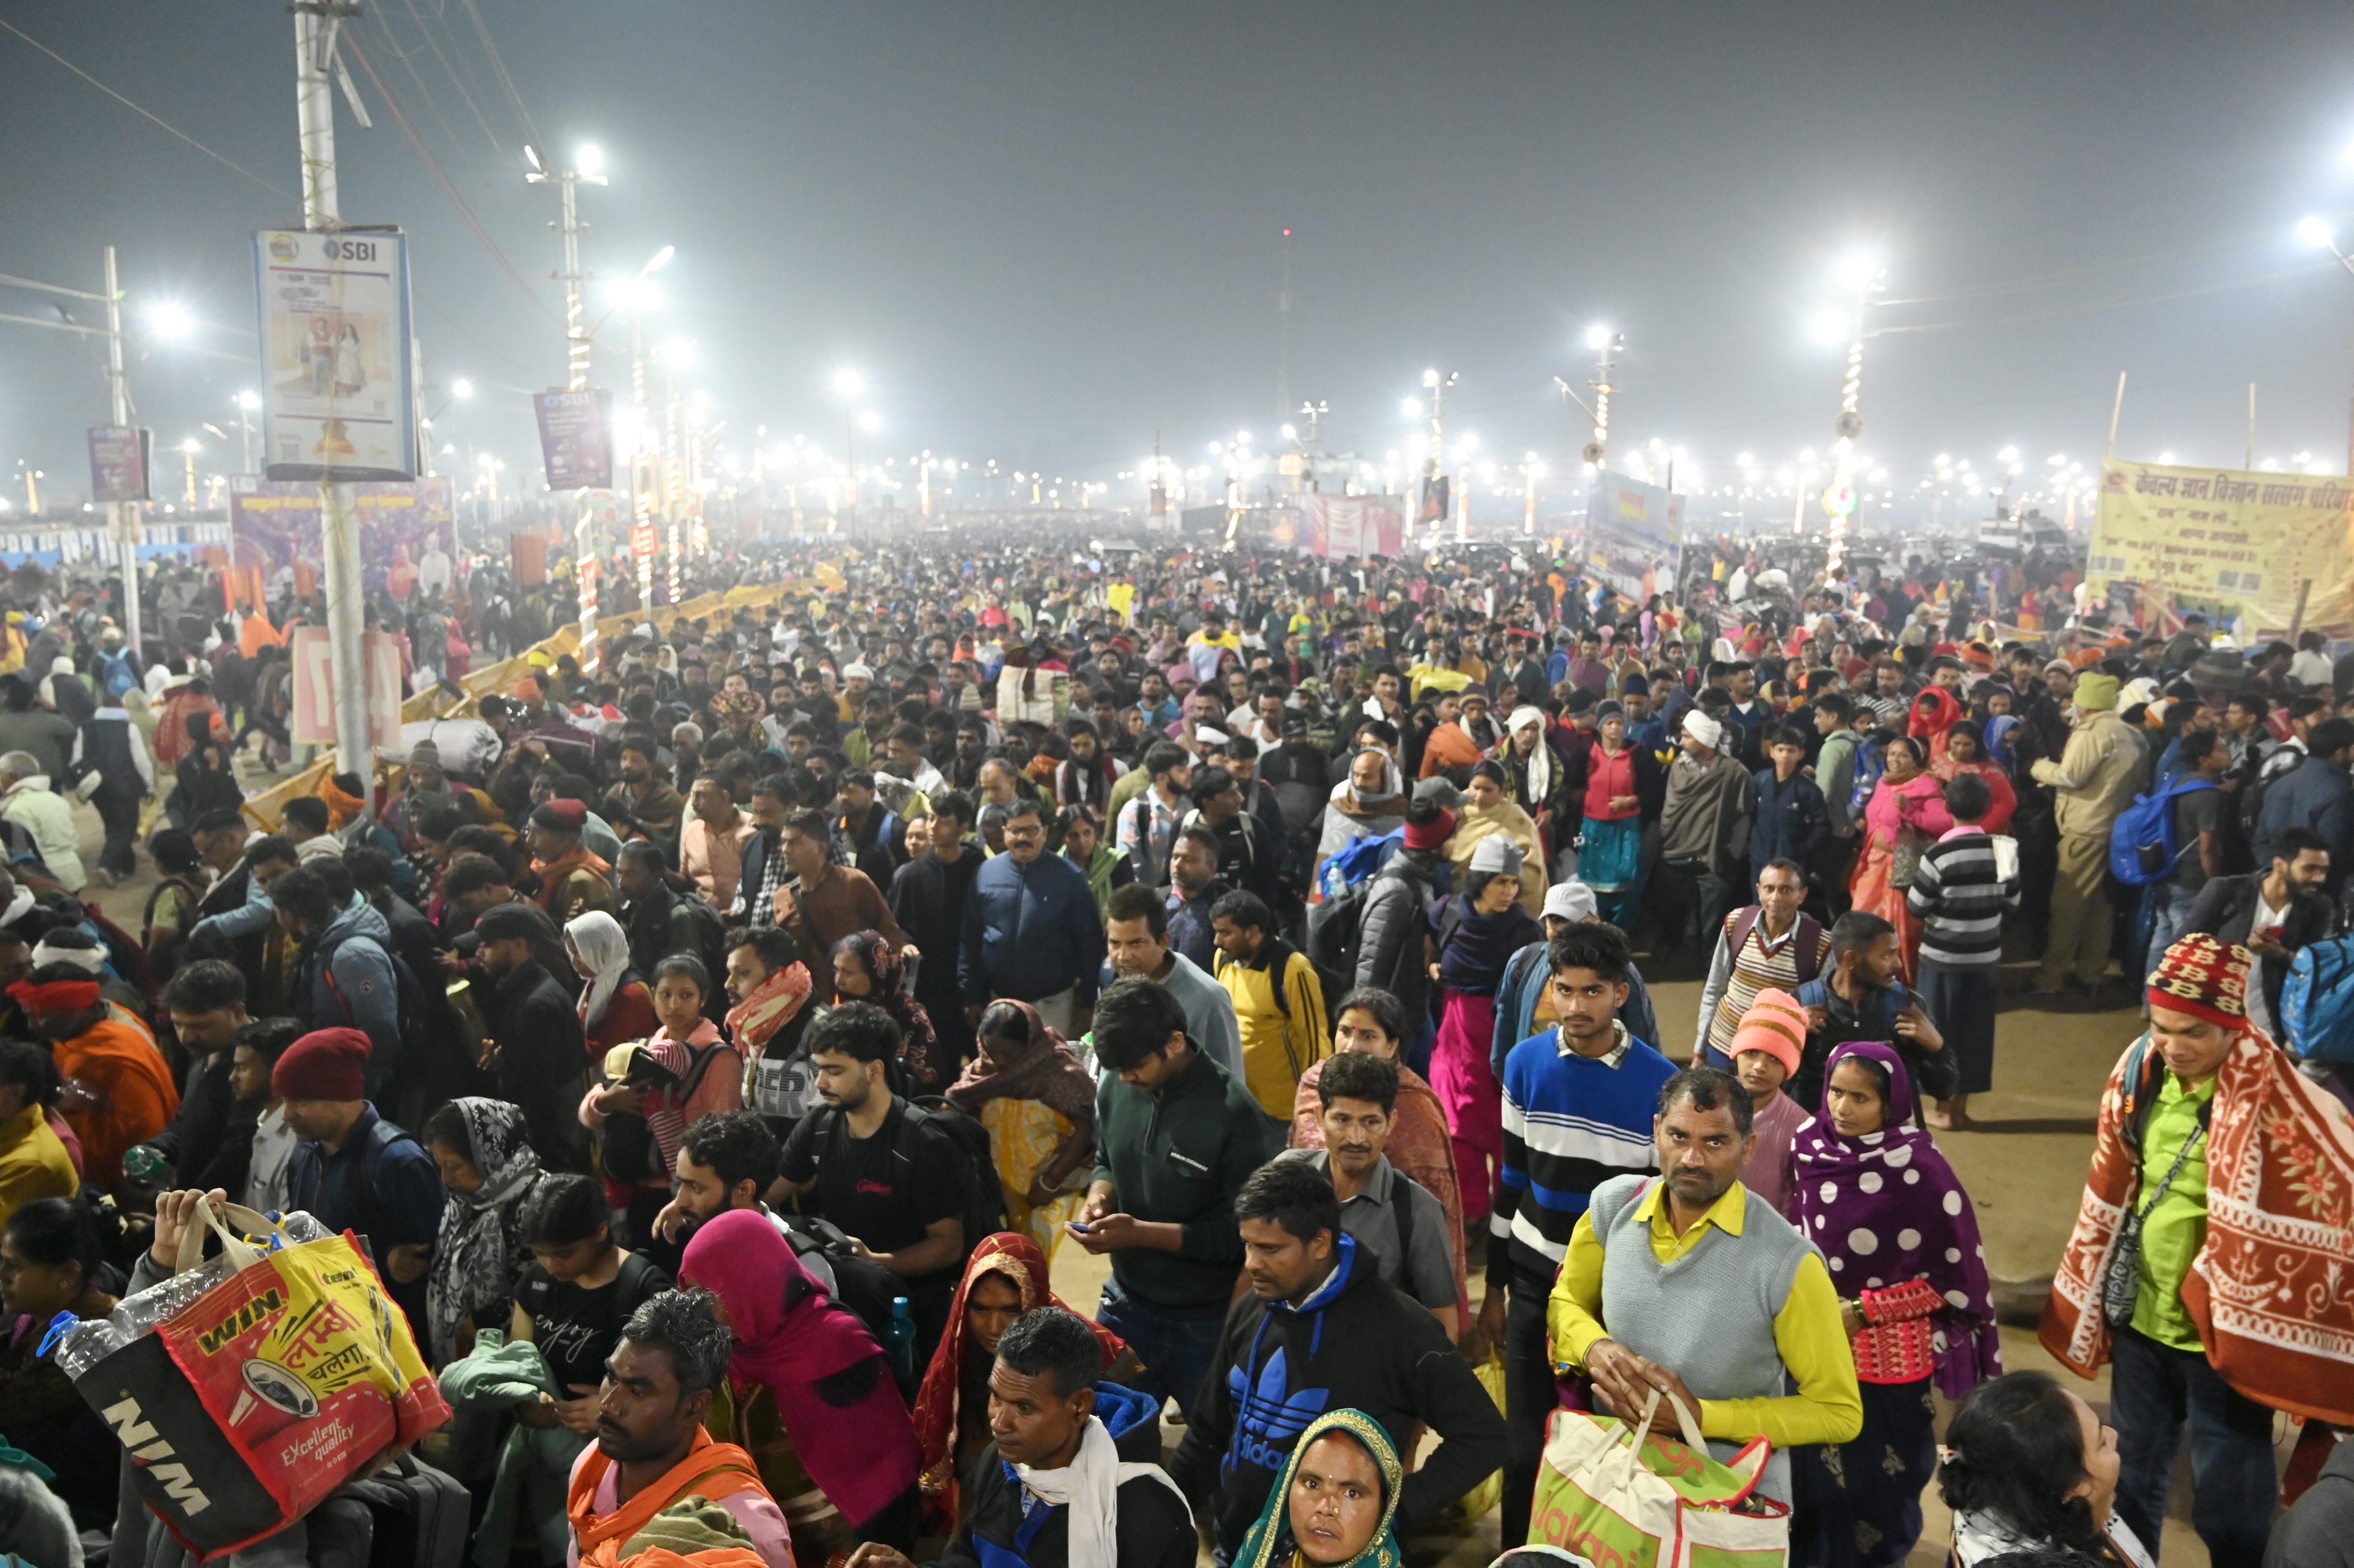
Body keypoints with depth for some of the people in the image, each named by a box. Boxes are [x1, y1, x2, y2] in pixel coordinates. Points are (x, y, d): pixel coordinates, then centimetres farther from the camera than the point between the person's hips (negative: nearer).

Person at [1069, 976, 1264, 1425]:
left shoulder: (1231, 1111, -23)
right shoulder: (1115, 1088, -6)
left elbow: (1242, 1233, -20)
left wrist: (1143, 1233, -25)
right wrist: (1099, 1195, -10)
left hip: (1208, 1321, -4)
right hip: (1127, 1304, 5)